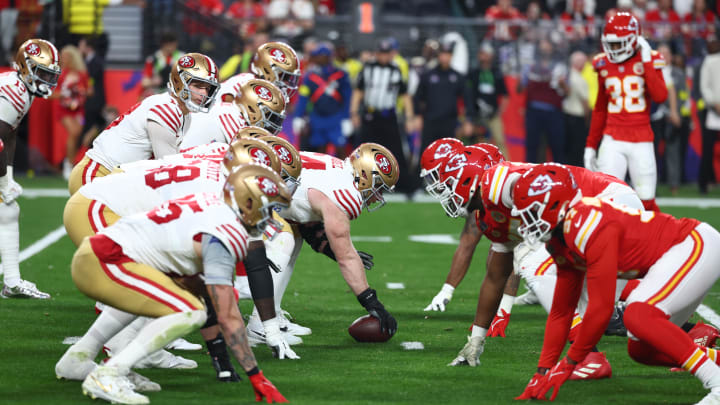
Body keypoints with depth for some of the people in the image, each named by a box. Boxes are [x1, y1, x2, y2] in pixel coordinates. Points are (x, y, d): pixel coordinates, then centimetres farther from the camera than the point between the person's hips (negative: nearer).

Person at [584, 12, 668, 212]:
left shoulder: (649, 61, -1)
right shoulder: (604, 65, 8)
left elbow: (660, 96, -18)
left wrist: (647, 63, -16)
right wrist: (591, 145, 17)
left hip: (641, 142, -2)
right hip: (613, 141, 2)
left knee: (646, 202, 1)